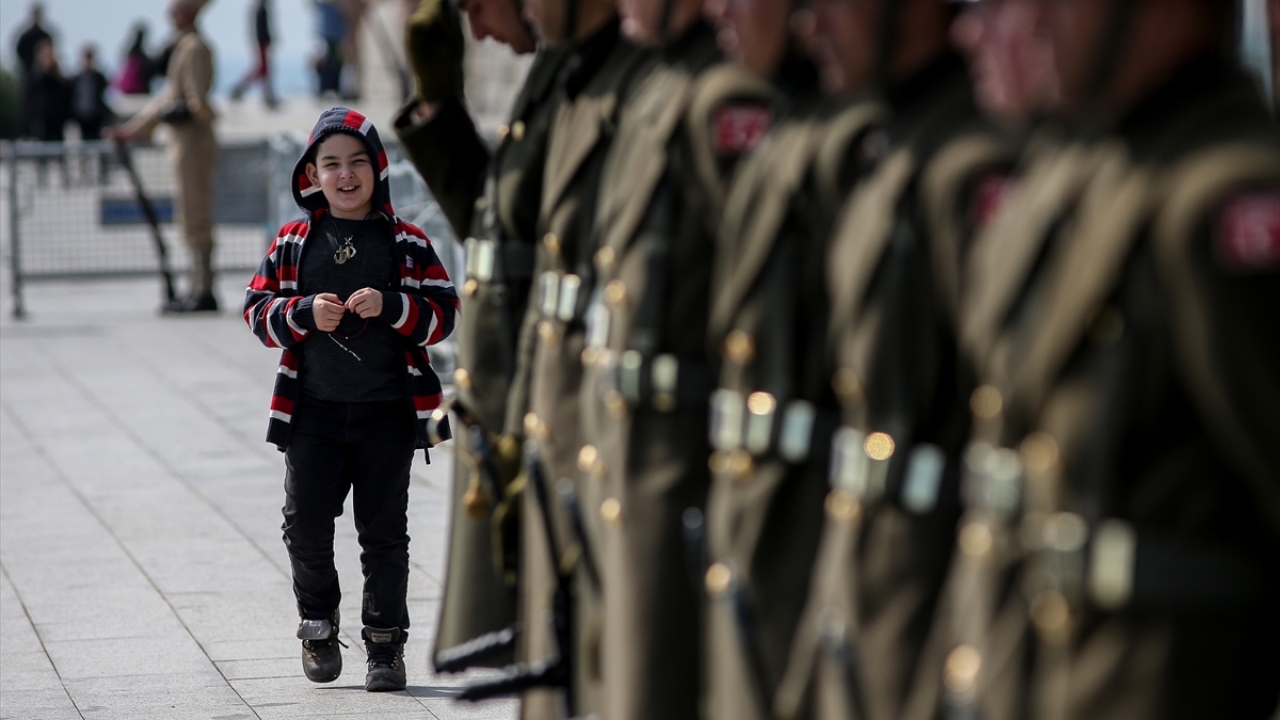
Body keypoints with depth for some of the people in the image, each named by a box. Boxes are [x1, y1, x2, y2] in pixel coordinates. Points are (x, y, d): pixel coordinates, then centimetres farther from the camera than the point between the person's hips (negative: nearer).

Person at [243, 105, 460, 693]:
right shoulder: (294, 242, 5)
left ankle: (385, 645, 12)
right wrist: (304, 312, -15)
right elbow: (257, 310, 4)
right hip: (313, 411, 1)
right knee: (306, 523, 0)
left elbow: (443, 313, -3)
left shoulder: (406, 243, 2)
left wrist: (391, 306, -20)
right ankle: (318, 624, 23)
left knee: (384, 531, 4)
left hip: (387, 412, -1)